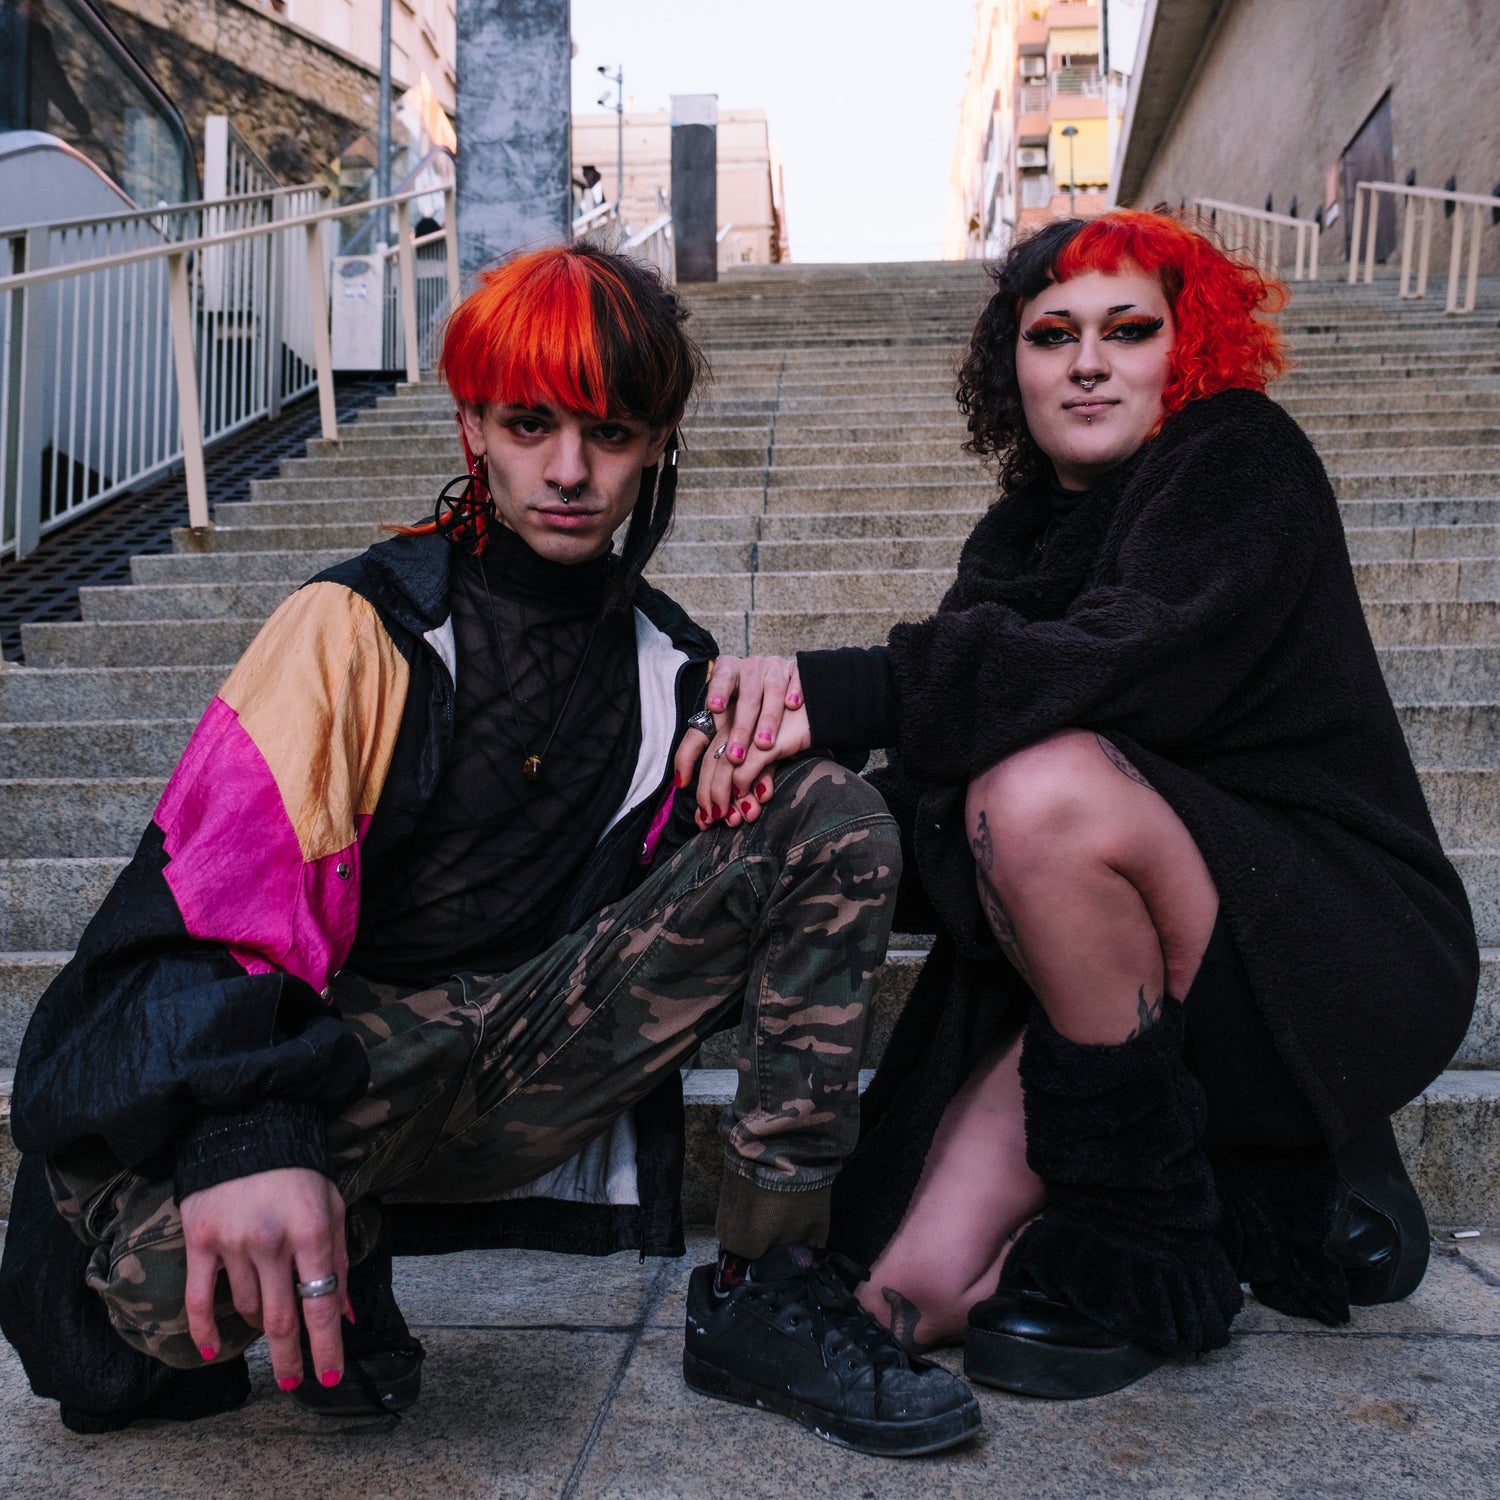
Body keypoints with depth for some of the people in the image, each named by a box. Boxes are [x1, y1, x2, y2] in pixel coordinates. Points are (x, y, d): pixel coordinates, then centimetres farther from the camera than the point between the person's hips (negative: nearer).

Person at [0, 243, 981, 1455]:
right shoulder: (360, 626, -7)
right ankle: (339, 1274, 1)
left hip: (529, 1073, 4)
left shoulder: (668, 661, 10)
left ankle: (763, 1300, -10)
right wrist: (249, 1139, -37)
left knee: (836, 818, -11)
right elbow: (208, 892, -18)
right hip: (336, 1054, -4)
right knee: (171, 1270, -39)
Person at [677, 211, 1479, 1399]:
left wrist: (838, 692, -35)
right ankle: (1264, 1188, 14)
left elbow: (1139, 658, -28)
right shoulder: (1015, 539, 11)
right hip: (1104, 979, 6)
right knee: (915, 1300, -7)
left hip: (1339, 953, -6)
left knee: (1047, 787, -34)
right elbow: (938, 782, -2)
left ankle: (1147, 1249, -14)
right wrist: (782, 727, -23)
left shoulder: (1239, 459, -7)